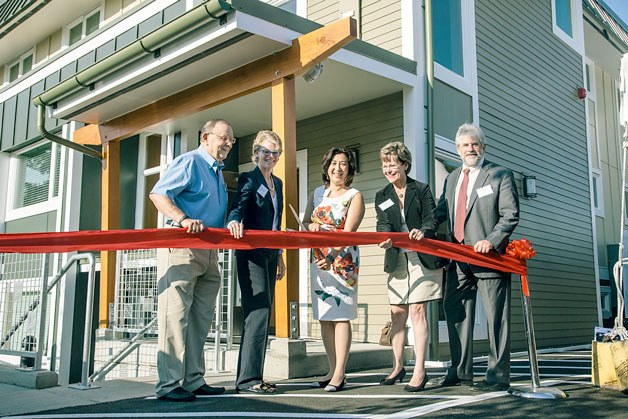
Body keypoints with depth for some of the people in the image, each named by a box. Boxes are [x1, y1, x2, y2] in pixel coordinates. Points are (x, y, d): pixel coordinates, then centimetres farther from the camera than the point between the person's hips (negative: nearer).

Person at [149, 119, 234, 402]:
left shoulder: (218, 172, 22)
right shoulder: (189, 162, -5)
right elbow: (158, 194, -17)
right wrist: (183, 219, -29)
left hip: (209, 250, 9)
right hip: (182, 246, -9)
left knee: (201, 318, 10)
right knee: (176, 315, -8)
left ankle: (193, 381, 18)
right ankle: (169, 385, -3)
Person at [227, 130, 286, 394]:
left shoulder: (277, 183, 19)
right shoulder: (248, 179, -3)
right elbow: (238, 206, -21)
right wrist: (234, 221, -43)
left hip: (270, 254, 8)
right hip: (252, 254, -8)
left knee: (263, 315, 8)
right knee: (258, 312, -13)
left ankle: (252, 376, 14)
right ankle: (248, 378, -7)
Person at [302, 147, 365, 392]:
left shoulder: (354, 196, -2)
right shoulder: (317, 193, 13)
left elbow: (348, 232, -13)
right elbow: (305, 222, 18)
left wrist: (331, 258, -26)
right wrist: (311, 227, -7)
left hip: (342, 260, -5)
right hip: (318, 259, 6)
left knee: (341, 315, -7)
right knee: (324, 316, 5)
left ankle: (339, 375, -4)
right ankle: (333, 371, 13)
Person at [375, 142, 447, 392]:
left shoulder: (422, 189, 1)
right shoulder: (382, 197, 11)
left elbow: (431, 220, -6)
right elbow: (383, 224, -2)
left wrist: (422, 232, -28)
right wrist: (386, 238, -25)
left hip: (423, 257, -4)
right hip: (397, 260, 4)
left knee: (417, 311, -8)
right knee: (397, 313, 7)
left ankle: (420, 371, -4)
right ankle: (398, 366, 21)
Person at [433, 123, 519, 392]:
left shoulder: (501, 176, 0)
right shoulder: (452, 178, 18)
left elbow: (511, 216, -7)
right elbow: (441, 211, 15)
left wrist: (491, 241, -20)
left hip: (489, 256, -6)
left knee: (496, 317, -1)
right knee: (455, 313, 10)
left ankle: (498, 377, 6)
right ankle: (460, 372, 21)